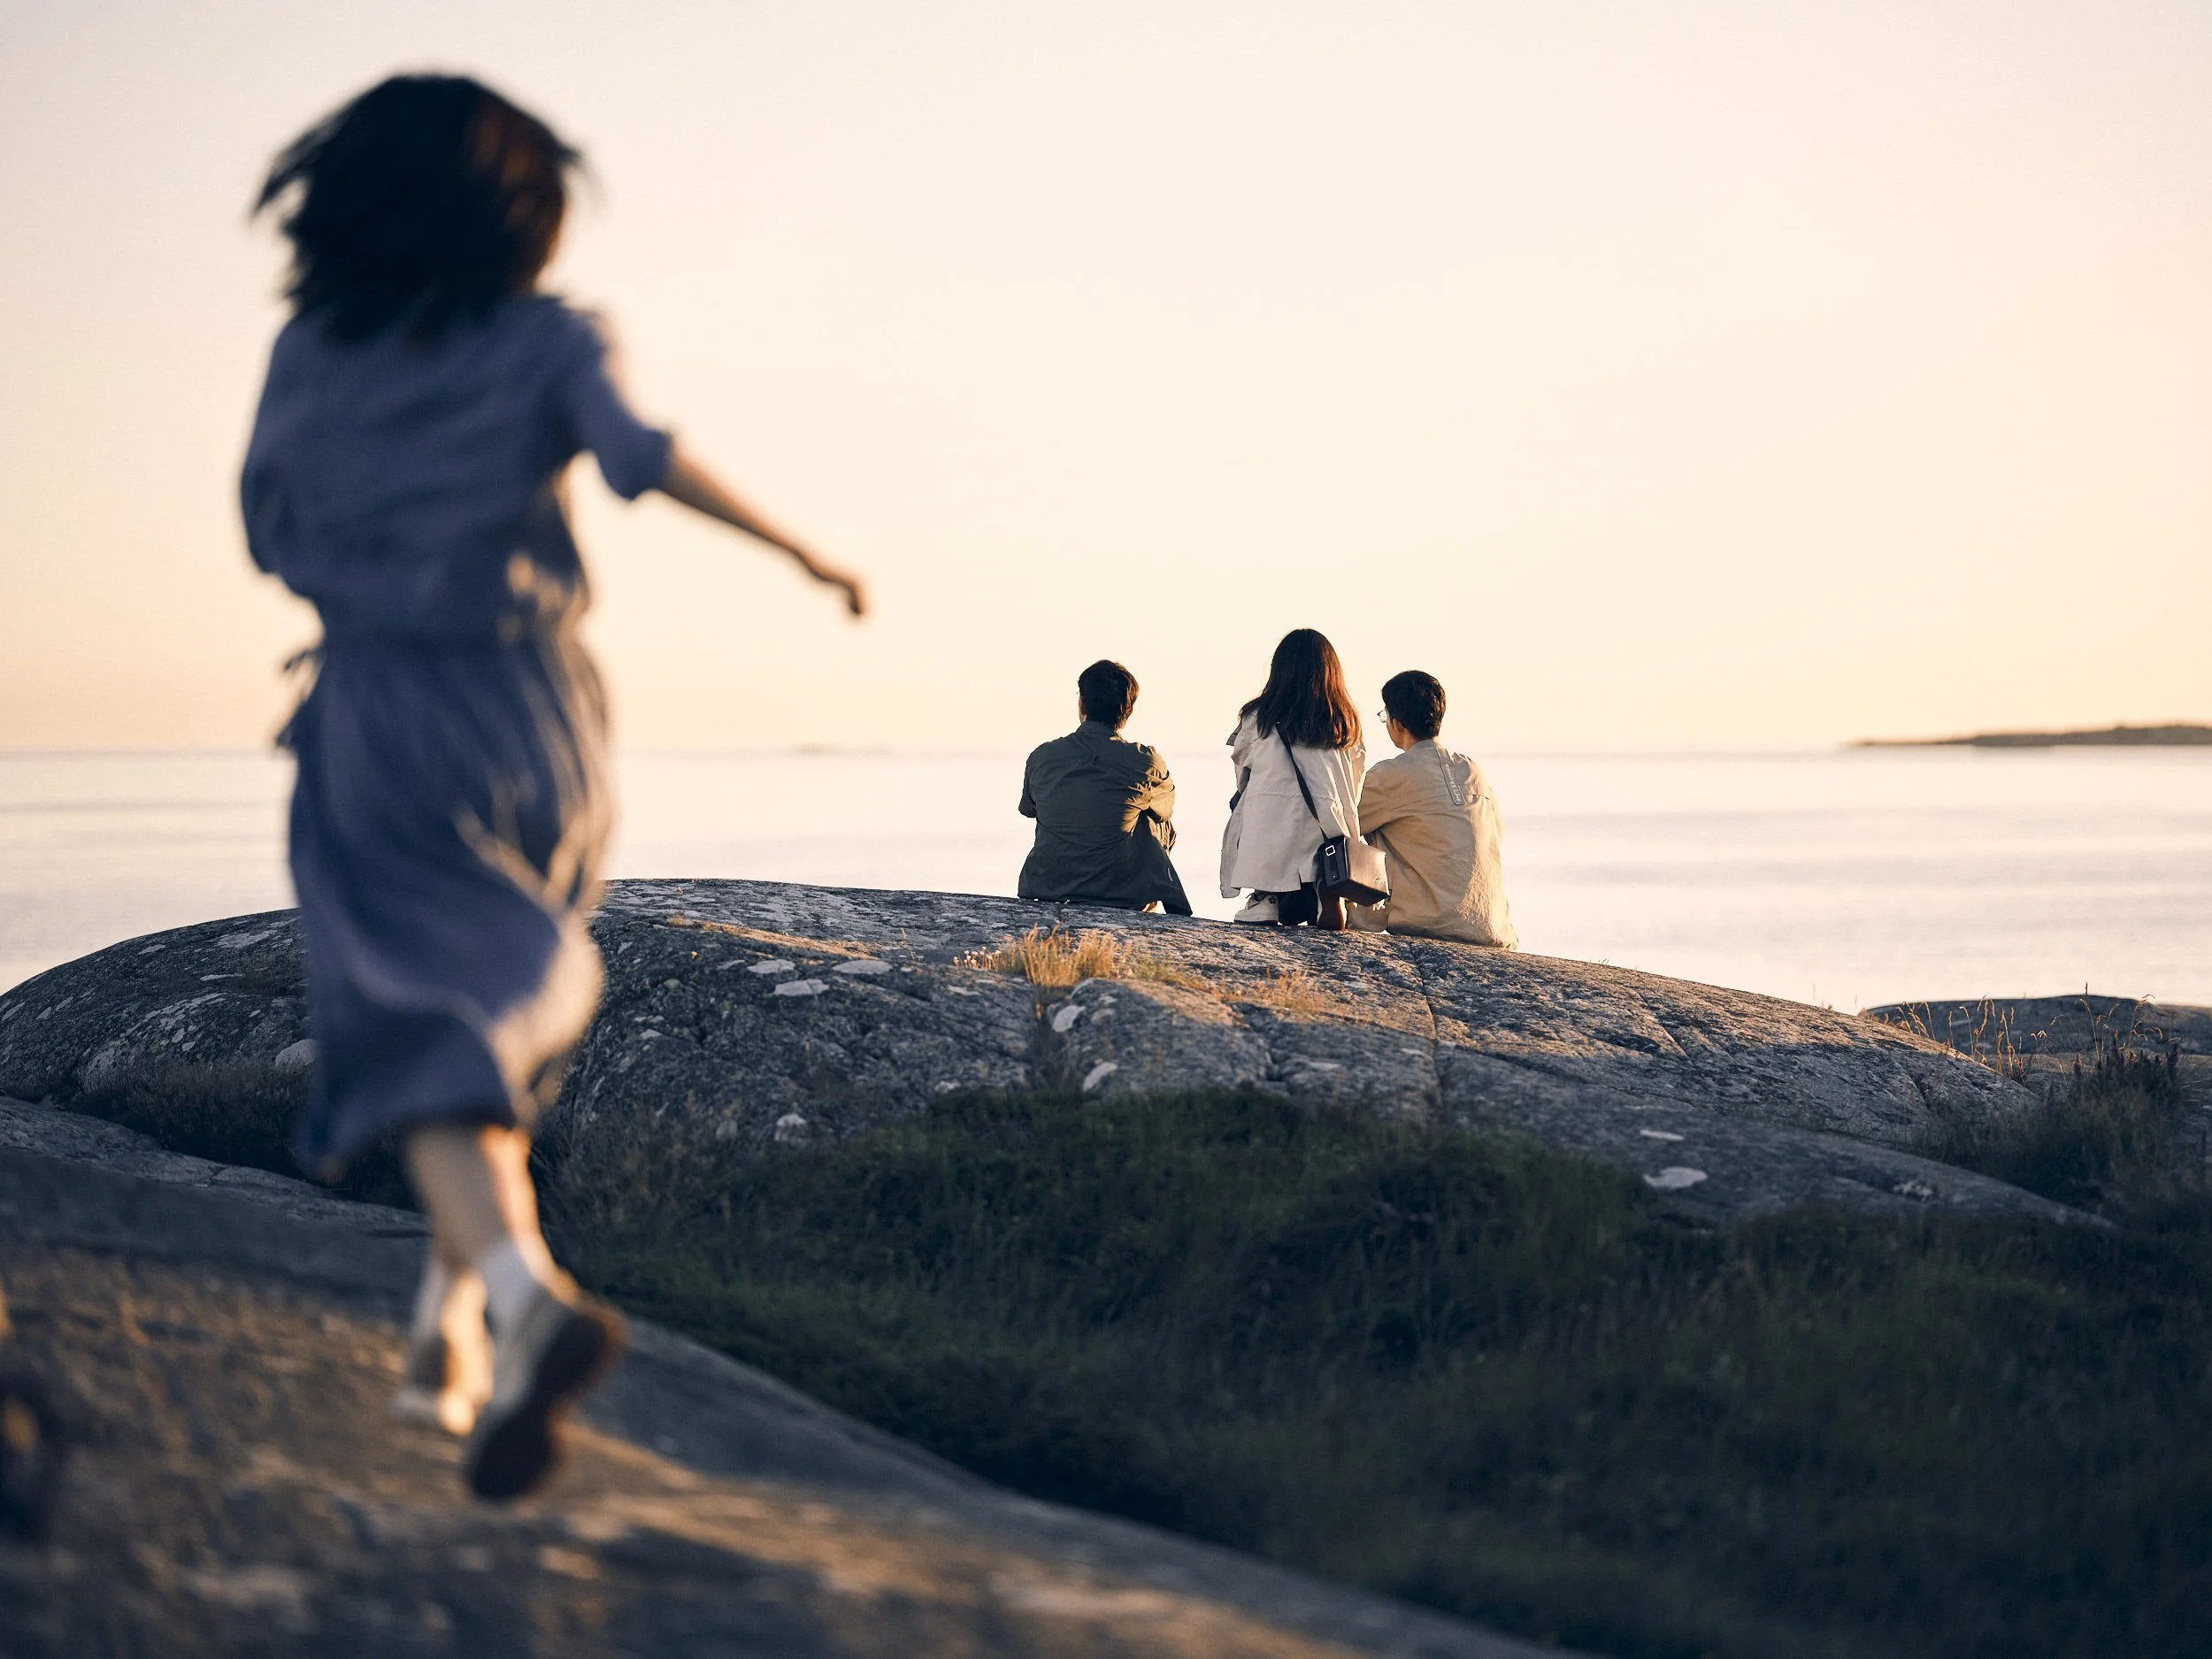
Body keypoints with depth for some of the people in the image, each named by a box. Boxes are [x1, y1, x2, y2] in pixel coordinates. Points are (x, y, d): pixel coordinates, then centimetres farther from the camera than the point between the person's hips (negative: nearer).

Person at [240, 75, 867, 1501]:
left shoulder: (311, 353, 2)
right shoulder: (546, 341, -3)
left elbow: (270, 535, 12)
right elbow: (638, 452, -22)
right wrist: (799, 544, -18)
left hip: (379, 727, -1)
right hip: (528, 716, 1)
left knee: (429, 1039, -9)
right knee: (507, 1011, 22)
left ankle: (532, 1299, -35)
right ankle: (449, 1328, 20)